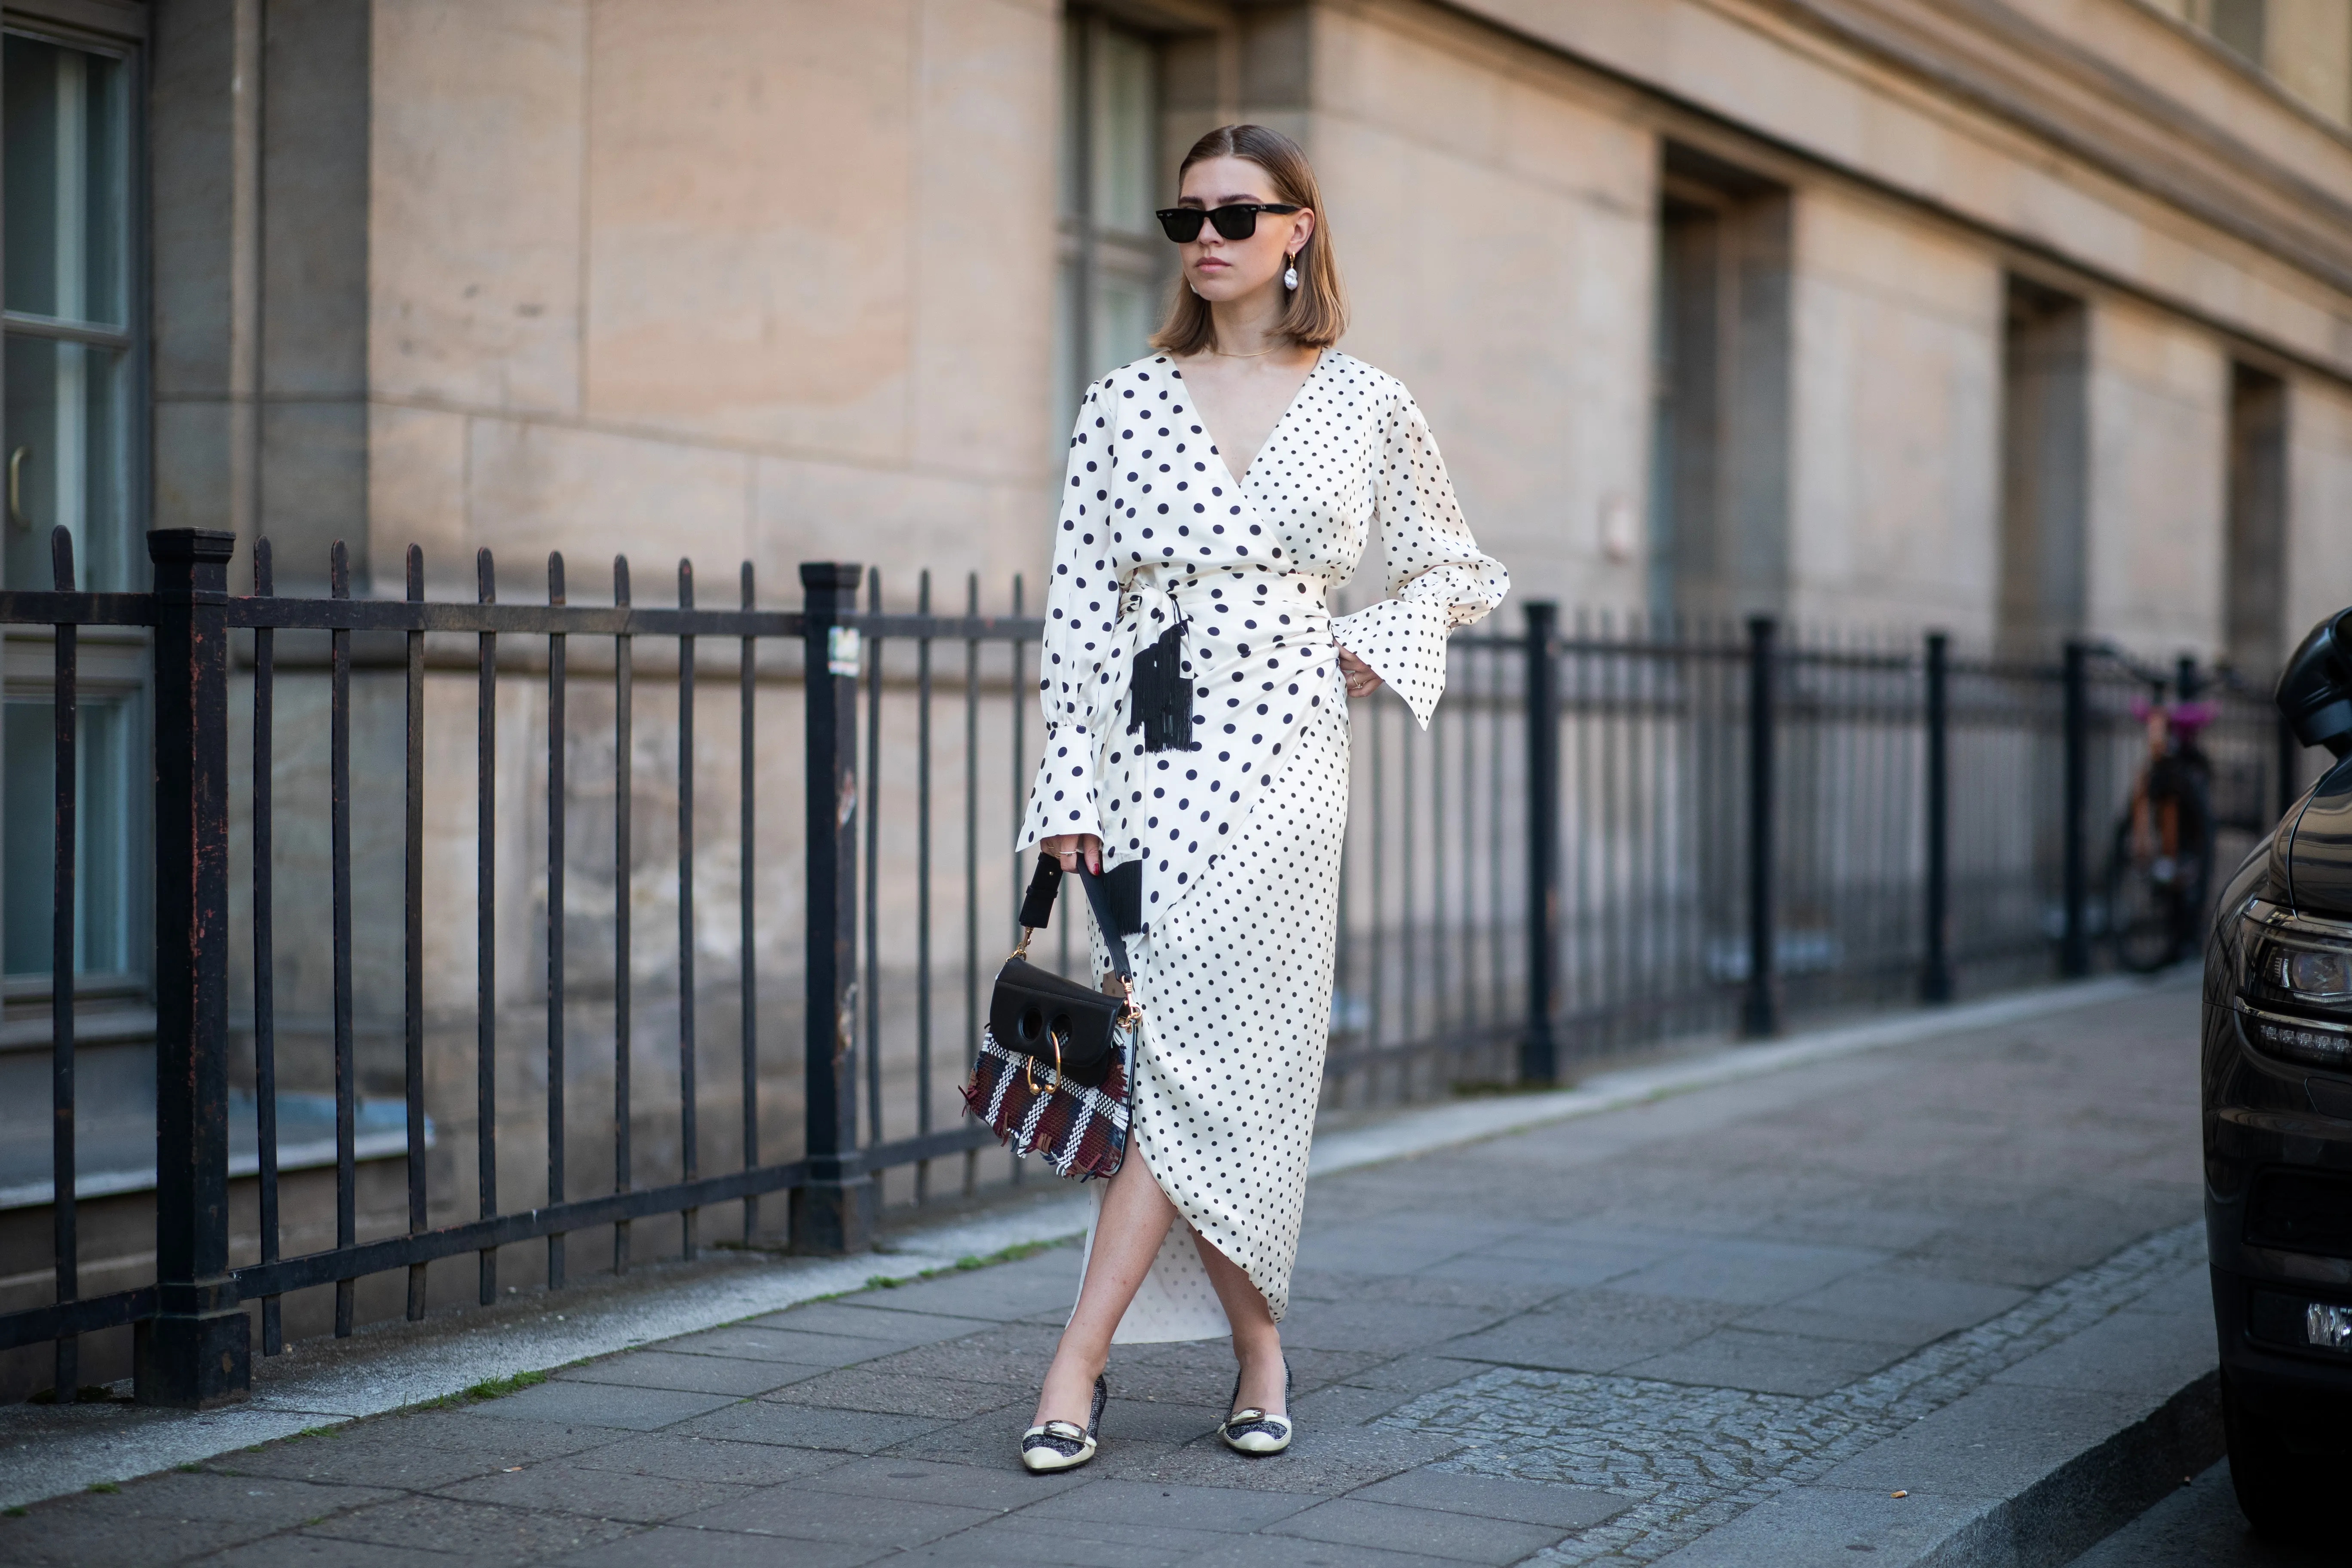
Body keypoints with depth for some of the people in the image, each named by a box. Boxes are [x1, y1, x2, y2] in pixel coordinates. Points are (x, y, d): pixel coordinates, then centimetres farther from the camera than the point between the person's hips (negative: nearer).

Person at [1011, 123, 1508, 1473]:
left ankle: (1081, 1362, -8)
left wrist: (1379, 649, 0)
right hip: (1149, 741, 2)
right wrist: (1071, 785, -2)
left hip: (1282, 751, -1)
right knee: (1201, 1044, 2)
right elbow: (1079, 603, 4)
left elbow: (1455, 572, 19)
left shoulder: (1366, 407, 5)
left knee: (1208, 1046, -10)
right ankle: (1262, 1357, 15)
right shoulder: (1125, 403, 7)